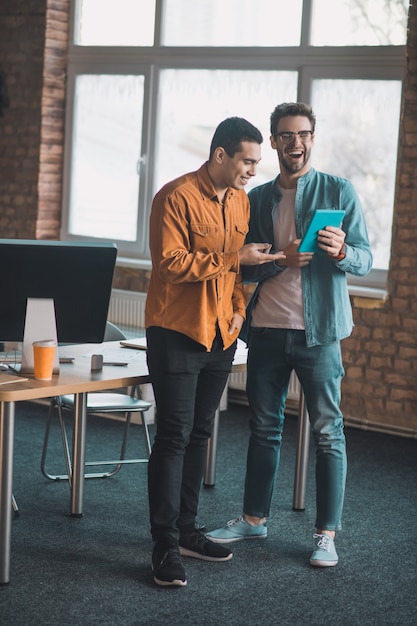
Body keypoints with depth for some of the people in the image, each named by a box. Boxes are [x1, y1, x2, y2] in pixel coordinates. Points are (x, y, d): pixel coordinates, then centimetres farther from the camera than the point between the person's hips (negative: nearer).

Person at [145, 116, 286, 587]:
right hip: (176, 332, -7)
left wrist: (238, 307, 5)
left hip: (220, 334, 7)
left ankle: (186, 531, 23)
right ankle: (165, 548, -2)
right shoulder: (177, 197, -13)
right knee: (174, 437, -7)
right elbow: (170, 263, -20)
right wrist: (234, 258, -20)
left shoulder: (241, 201, 11)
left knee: (199, 434, 13)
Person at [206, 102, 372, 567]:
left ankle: (327, 534, 8)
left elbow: (365, 259, -2)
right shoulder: (257, 199, 10)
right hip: (266, 328, 4)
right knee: (264, 428, 13)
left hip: (318, 330, -3)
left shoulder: (339, 192, 1)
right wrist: (279, 259, -12)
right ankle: (254, 519, 26)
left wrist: (341, 252, -25)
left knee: (327, 433, -1)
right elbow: (243, 266, 8)